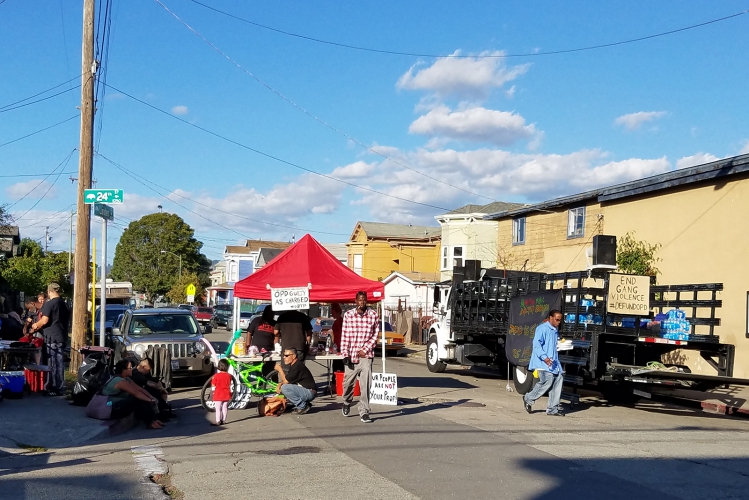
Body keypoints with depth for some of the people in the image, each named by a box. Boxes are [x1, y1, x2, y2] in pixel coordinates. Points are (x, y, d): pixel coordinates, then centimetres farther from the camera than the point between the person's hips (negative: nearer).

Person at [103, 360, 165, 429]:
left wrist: (151, 397, -8)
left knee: (143, 399, -4)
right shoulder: (119, 381, -22)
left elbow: (139, 389, 5)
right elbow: (135, 393, -27)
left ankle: (153, 420, -7)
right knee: (139, 400, -23)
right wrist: (150, 400, -22)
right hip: (111, 410, -10)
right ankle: (150, 423, -17)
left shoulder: (126, 379, 9)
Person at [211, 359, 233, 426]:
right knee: (225, 408, 12)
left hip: (218, 395, -3)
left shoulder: (216, 376, -13)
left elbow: (213, 386, -7)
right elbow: (230, 386, 5)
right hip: (226, 395, 3)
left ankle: (218, 421, -2)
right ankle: (223, 420, 17)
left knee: (218, 409, 1)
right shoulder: (228, 376, -4)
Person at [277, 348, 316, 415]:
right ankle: (304, 403, 12)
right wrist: (280, 384, -5)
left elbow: (286, 381, -18)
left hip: (309, 392, -10)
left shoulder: (297, 366, -19)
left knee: (285, 388, -23)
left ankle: (302, 406, -10)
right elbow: (286, 380, 16)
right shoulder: (293, 365, 13)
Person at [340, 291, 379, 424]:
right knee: (348, 382, 12)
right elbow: (344, 336, 1)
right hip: (351, 355, 1)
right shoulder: (348, 315, 0)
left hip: (366, 355, -1)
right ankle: (347, 403, 41)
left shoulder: (373, 315, 0)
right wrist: (345, 354, -5)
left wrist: (365, 349, -7)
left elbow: (375, 335, 3)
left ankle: (364, 412, -2)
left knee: (365, 385, -8)